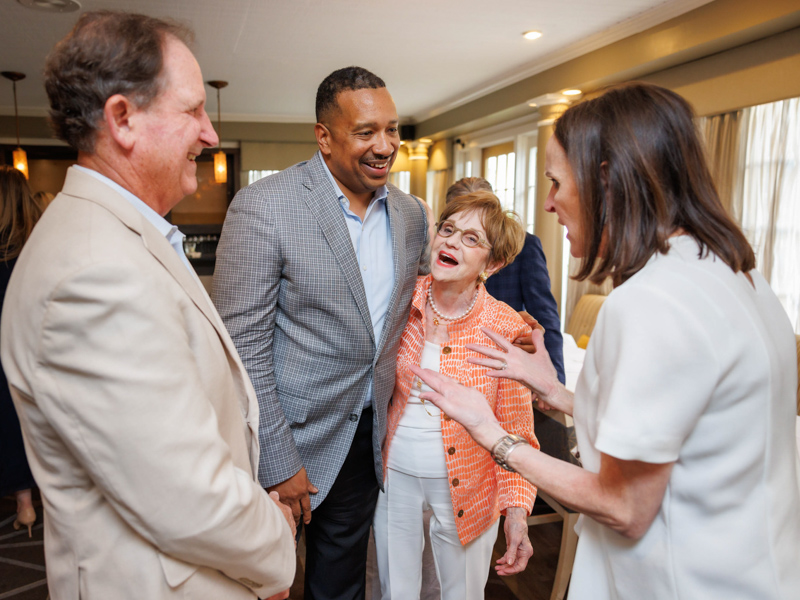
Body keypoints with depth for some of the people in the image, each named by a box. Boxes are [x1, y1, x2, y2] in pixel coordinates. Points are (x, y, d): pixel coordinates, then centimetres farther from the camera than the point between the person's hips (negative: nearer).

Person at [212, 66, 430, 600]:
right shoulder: (262, 207, -18)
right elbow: (244, 344, -18)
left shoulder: (411, 214, 1)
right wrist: (279, 463, -16)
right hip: (291, 439, -4)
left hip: (368, 436, 5)